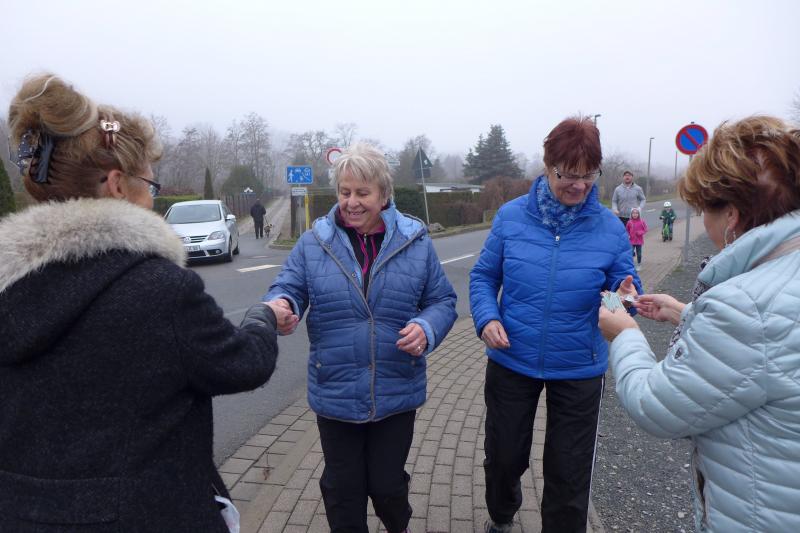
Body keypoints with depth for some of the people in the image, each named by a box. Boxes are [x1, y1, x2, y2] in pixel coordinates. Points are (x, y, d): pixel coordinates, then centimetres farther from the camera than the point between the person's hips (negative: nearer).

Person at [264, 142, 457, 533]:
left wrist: (426, 328, -19)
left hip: (396, 393, 0)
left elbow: (442, 301, 2)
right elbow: (288, 288, -3)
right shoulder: (314, 242, -3)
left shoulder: (415, 242, -3)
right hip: (334, 394, 0)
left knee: (387, 484, 16)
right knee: (343, 489, 15)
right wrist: (280, 305, -27)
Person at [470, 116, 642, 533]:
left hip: (579, 370, -1)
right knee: (504, 456, 21)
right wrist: (486, 318, -18)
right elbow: (483, 276, -1)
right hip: (511, 362, 1)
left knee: (569, 474, 12)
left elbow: (624, 288, -3)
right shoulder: (511, 216, -8)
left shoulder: (609, 228, -8)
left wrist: (625, 295, -27)